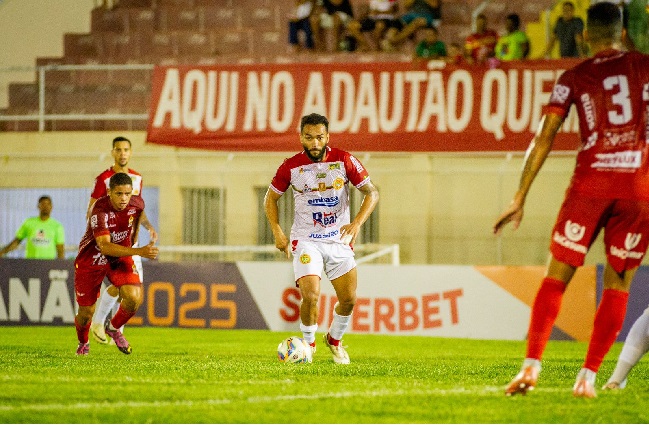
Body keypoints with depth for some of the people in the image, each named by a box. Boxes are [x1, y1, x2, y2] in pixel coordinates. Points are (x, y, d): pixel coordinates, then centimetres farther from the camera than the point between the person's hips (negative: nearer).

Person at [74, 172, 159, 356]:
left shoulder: (137, 203, -15)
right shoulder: (100, 211, -32)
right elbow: (105, 246, -42)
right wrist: (139, 251, -51)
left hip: (120, 258, 4)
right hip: (91, 260, -4)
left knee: (134, 298, -21)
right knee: (86, 312, 4)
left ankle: (114, 328, 10)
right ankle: (83, 343, 39)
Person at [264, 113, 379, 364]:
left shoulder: (344, 161, -8)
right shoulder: (291, 167, -7)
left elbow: (371, 192, -2)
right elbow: (271, 198, 8)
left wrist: (356, 224, -17)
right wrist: (278, 233, -4)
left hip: (340, 240, 2)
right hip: (306, 240, -2)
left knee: (349, 299, 0)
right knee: (311, 296, -18)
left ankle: (335, 341, 29)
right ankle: (308, 344, 7)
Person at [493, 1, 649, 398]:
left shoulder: (573, 78, 6)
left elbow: (544, 138, 1)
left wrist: (520, 198, 2)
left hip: (591, 183, -1)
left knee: (557, 275, 5)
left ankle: (532, 364, -10)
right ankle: (589, 375, 2)